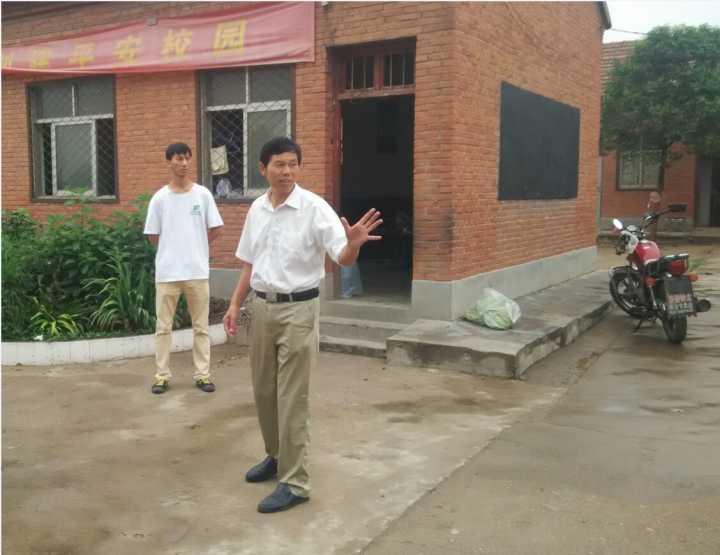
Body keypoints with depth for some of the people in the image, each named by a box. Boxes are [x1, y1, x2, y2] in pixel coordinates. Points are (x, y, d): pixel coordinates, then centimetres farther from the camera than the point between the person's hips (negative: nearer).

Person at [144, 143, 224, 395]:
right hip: (167, 271, 0)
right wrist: (174, 250, 7)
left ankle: (202, 374, 16)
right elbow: (153, 236, 5)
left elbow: (215, 230, 5)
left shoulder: (203, 194, 1)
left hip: (197, 270, 0)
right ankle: (162, 376, 16)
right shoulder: (159, 198, 0)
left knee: (201, 326, 7)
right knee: (163, 327, 6)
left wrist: (193, 248, 8)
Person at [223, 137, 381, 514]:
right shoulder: (256, 209, 6)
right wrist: (235, 305, 12)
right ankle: (276, 457, 37)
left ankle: (294, 483, 6)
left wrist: (354, 243, -42)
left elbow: (343, 259, -21)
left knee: (291, 399, -3)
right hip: (262, 306, 6)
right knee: (263, 391, 17)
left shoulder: (314, 207, -13)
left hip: (298, 309, -6)